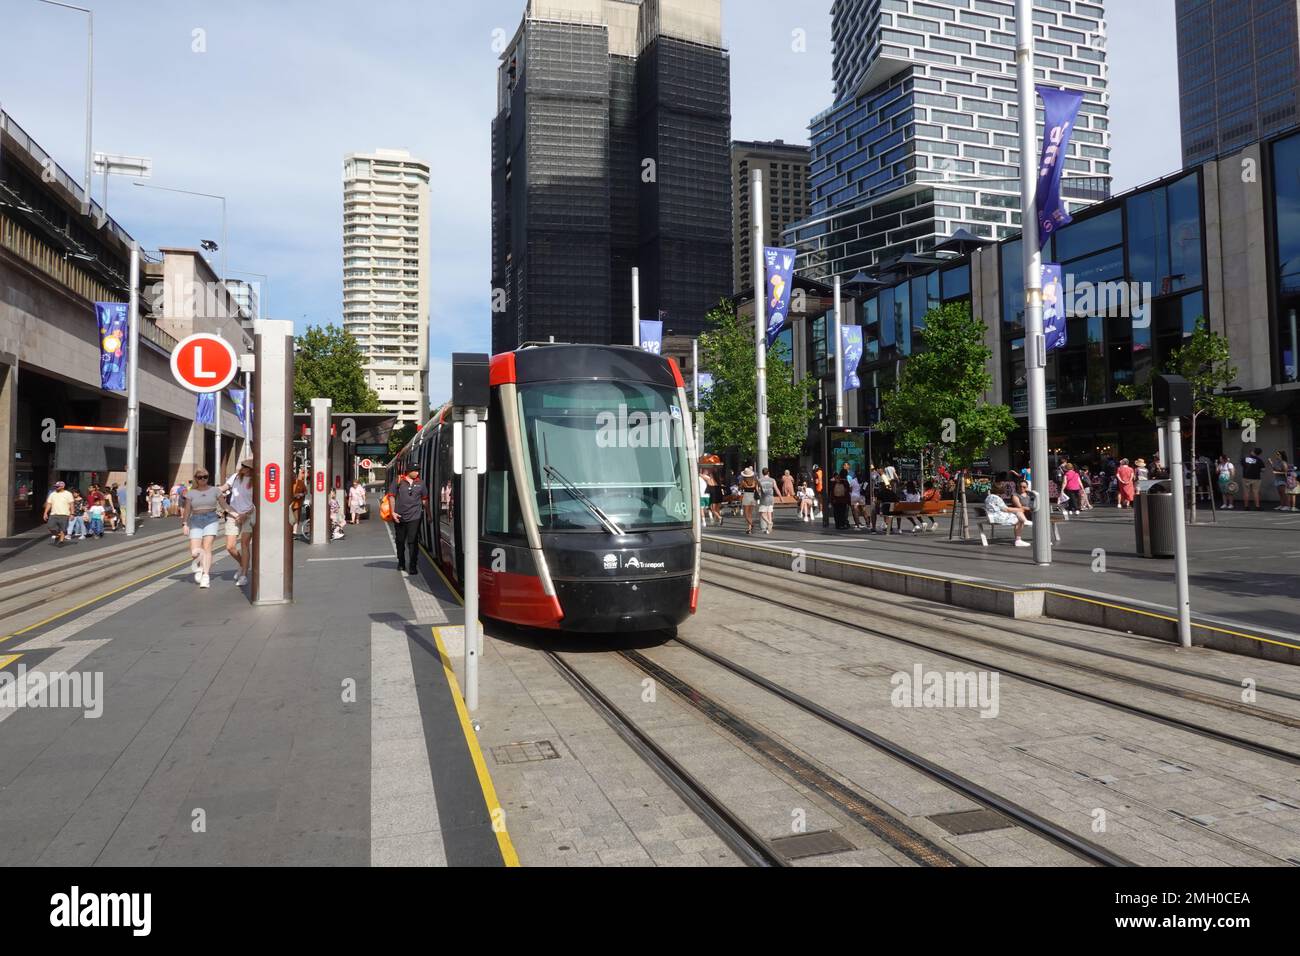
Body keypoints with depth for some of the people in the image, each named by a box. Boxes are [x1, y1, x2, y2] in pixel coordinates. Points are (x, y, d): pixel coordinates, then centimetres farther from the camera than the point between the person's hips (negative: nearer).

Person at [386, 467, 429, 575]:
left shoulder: (420, 484, 6)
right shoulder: (398, 482, 0)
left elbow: (425, 500, 11)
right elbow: (391, 496, 0)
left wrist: (428, 514, 10)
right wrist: (393, 512, -7)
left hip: (414, 517, 0)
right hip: (399, 517, 0)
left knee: (413, 542, -6)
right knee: (400, 541, 14)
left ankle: (413, 566, -2)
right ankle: (401, 562, 32)